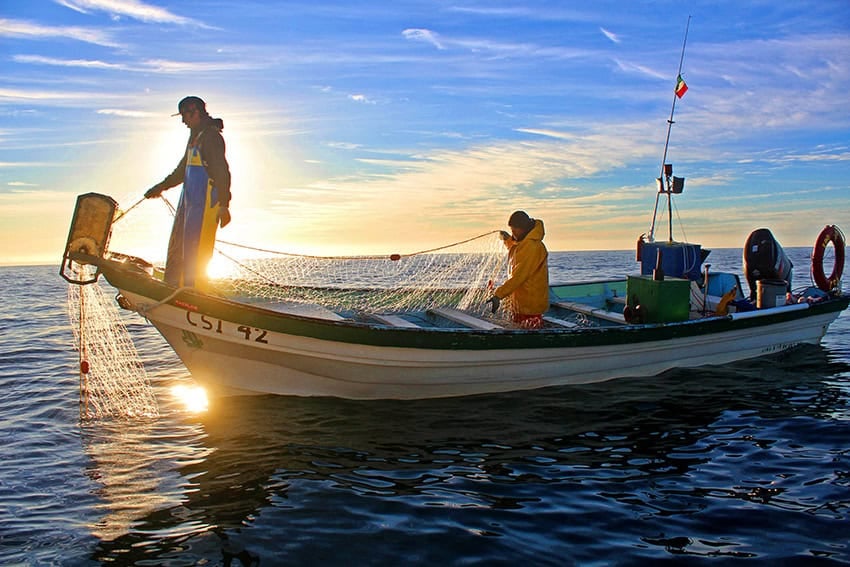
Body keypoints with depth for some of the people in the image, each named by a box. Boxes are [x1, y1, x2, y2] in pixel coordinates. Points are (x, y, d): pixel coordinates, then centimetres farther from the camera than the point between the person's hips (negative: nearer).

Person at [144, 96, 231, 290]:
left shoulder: (212, 136, -10)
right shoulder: (195, 136, 20)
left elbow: (222, 172, -18)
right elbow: (182, 170, 29)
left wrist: (224, 205, -23)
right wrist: (161, 187, 29)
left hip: (205, 200, -10)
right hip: (189, 197, 10)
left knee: (195, 247, -10)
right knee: (177, 244, 12)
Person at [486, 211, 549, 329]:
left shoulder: (533, 247, -23)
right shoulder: (524, 243, 10)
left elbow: (518, 276, -29)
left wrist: (498, 295, -31)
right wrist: (508, 240, 24)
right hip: (519, 302, 10)